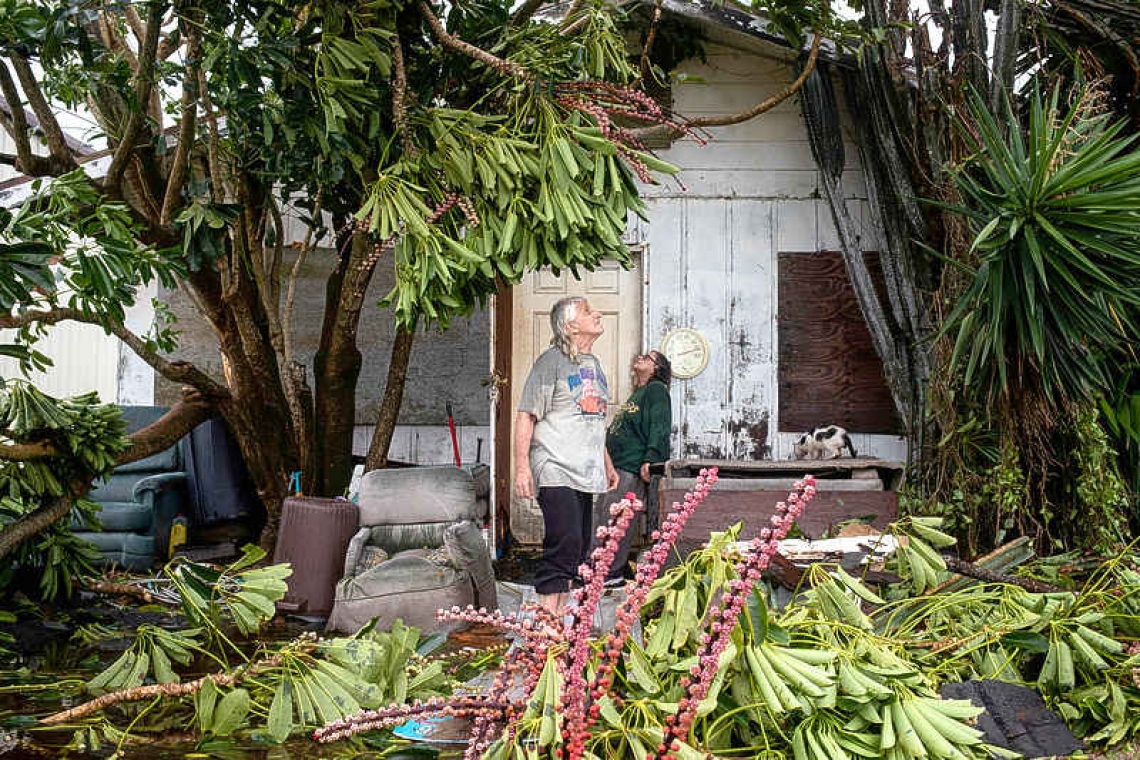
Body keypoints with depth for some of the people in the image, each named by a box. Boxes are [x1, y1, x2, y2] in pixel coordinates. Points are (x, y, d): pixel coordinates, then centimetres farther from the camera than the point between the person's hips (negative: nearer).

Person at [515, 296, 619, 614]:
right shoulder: (551, 361, -6)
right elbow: (526, 416, -10)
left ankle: (559, 616, 18)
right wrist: (522, 467, -18)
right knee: (565, 543, -17)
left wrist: (607, 464, 27)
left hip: (585, 472, 8)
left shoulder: (593, 363, 18)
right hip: (556, 471, -8)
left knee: (577, 549, 9)